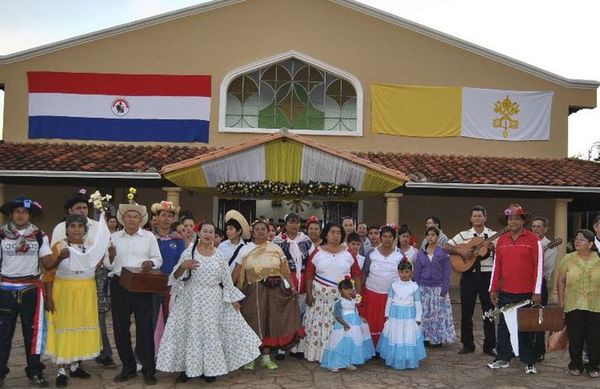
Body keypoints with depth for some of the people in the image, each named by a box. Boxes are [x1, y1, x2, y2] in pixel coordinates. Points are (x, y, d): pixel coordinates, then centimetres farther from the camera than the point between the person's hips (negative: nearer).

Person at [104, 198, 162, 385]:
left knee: (145, 327, -2)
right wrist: (111, 256, -12)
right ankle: (128, 368, 22)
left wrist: (150, 263, -18)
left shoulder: (149, 236, 4)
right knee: (120, 327, 7)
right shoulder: (114, 237, 10)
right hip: (119, 285, 3)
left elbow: (158, 260, 3)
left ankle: (148, 369, 8)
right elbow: (108, 265, 9)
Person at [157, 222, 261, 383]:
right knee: (190, 331, 2)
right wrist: (183, 266, -25)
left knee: (211, 332, 5)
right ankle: (186, 367, 16)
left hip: (213, 300, 2)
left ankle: (210, 368, 18)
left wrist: (233, 300, 7)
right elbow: (176, 276, -5)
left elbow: (227, 279, 8)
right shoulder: (188, 252, -3)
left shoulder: (219, 255, 3)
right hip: (191, 299, -1)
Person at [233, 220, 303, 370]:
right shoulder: (246, 250, 2)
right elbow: (236, 272, -2)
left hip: (273, 291, 1)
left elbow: (285, 270, 3)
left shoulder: (276, 248, 4)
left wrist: (292, 286, -4)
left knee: (270, 322, 6)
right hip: (252, 291, -1)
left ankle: (266, 357, 18)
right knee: (252, 323, 1)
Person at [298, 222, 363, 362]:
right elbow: (309, 275, 2)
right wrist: (309, 294, -4)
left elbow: (357, 275, 5)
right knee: (318, 325, 1)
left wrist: (358, 295, 0)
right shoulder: (317, 253, 2)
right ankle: (319, 354, 13)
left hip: (344, 297, 1)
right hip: (320, 297, 0)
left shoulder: (348, 253, 5)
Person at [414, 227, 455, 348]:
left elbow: (447, 271, -4)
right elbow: (417, 272, 8)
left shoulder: (443, 253, -2)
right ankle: (425, 337, 15)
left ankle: (438, 339, 10)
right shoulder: (421, 253, 7)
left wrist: (445, 288, -10)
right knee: (424, 313, 5)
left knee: (439, 313, 0)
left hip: (438, 288, -2)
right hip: (423, 288, 3)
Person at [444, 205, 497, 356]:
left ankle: (489, 346, 17)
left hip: (487, 276, -1)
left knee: (489, 311, 5)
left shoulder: (493, 235, 4)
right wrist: (460, 251, -15)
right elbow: (446, 247, 0)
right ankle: (468, 345, 19)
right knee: (466, 312, 6)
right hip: (469, 276, 1)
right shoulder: (463, 235, 5)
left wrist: (493, 248, -19)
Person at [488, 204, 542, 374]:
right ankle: (503, 358, 21)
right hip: (505, 292, 4)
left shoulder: (533, 239, -4)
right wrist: (493, 289, 7)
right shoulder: (501, 240, 7)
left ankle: (529, 362, 18)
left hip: (526, 293, -3)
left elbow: (538, 266, -6)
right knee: (503, 326, 9)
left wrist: (536, 292, -10)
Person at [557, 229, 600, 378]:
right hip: (573, 306, 0)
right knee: (575, 338, 6)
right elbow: (561, 281, 5)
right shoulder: (568, 259, 2)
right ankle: (575, 365, 22)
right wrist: (561, 301, 1)